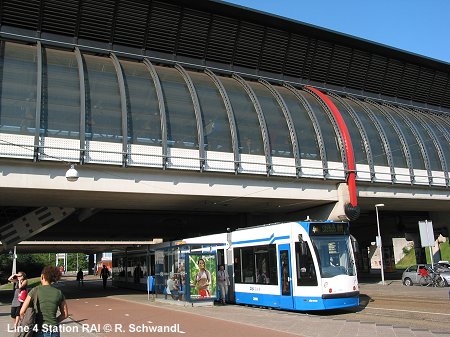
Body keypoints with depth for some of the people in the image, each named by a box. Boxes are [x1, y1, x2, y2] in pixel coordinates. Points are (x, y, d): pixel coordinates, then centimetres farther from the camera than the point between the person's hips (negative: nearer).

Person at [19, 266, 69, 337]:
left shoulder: (35, 290, -4)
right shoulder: (59, 293, 2)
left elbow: (22, 312, -5)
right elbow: (65, 314, 7)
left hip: (39, 331, -2)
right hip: (54, 331, 2)